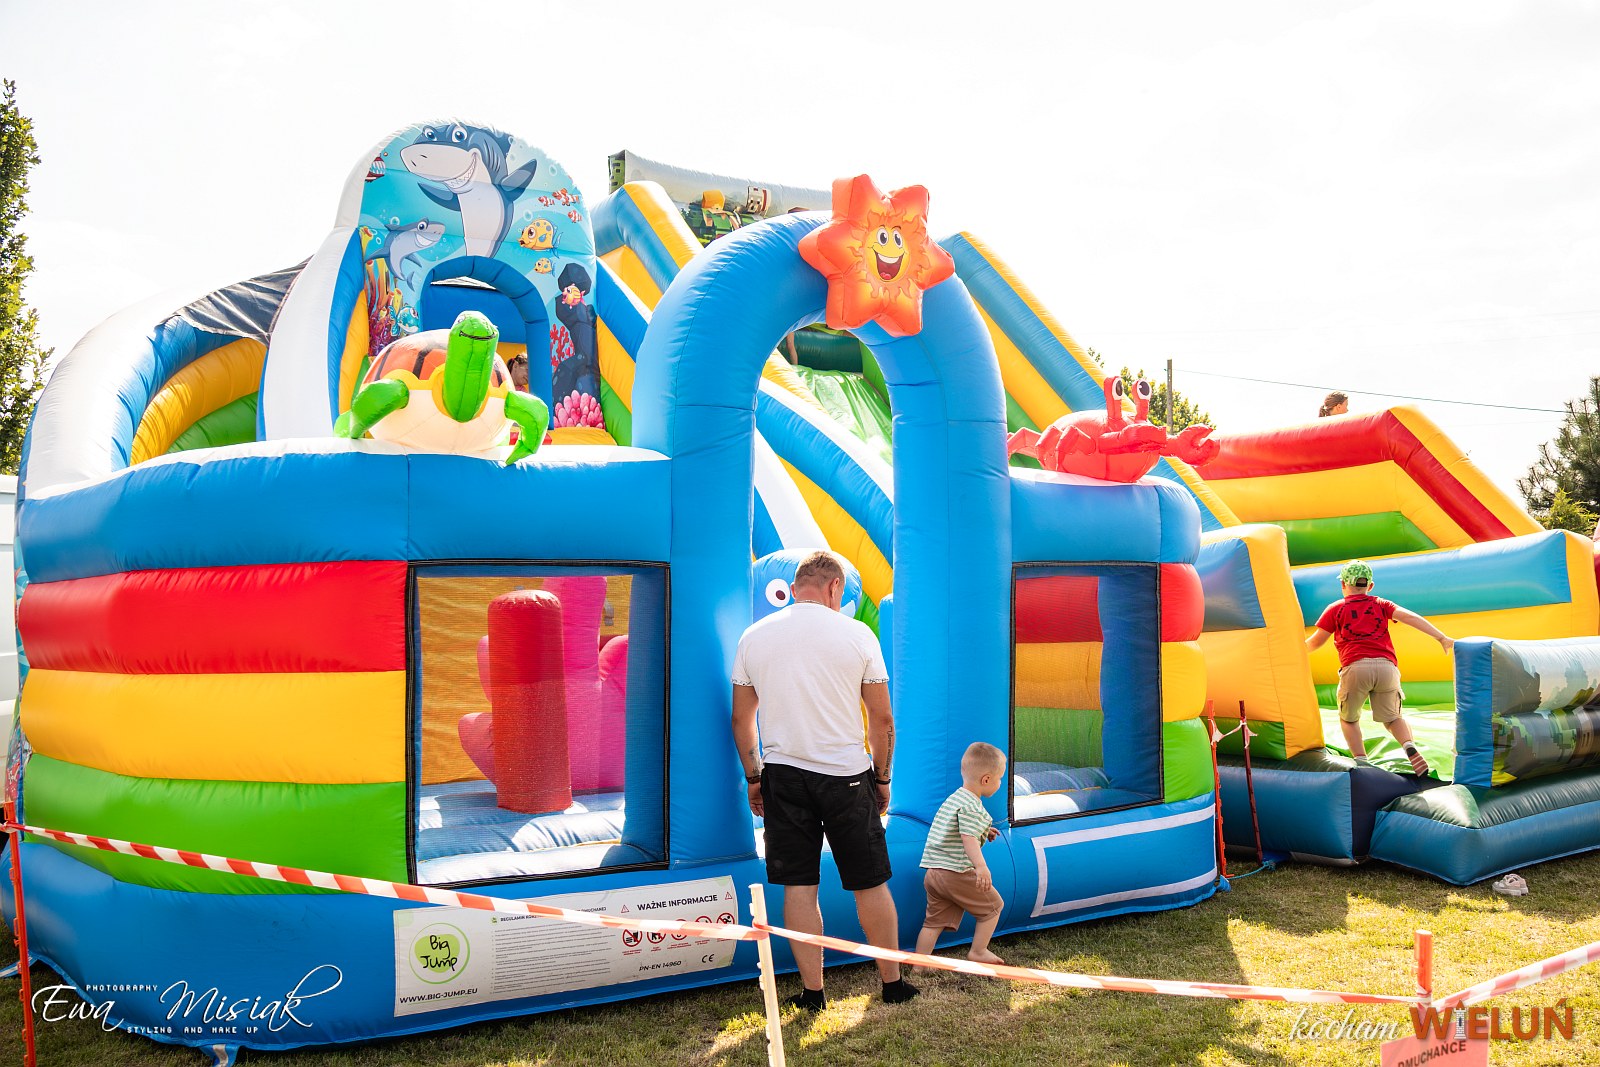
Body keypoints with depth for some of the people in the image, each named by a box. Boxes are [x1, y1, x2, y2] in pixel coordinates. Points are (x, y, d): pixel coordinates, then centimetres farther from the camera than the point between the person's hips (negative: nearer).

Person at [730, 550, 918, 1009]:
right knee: (871, 884, 10)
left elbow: (741, 719, 8)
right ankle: (893, 983, 22)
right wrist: (882, 778, 11)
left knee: (799, 886, 8)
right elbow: (882, 720, 0)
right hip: (847, 776, -2)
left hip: (783, 775, 2)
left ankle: (812, 992, 14)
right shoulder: (857, 634, -4)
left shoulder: (753, 636, 3)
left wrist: (753, 778, 18)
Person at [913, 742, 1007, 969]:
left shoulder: (953, 798, 18)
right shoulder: (971, 806, -13)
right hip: (957, 873, -9)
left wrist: (983, 831, 37)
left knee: (934, 920, 12)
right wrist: (980, 865, -37)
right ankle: (978, 952, 17)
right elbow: (968, 838, -27)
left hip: (932, 872, 9)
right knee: (993, 906, 10)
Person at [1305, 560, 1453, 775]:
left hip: (1355, 668, -2)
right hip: (1386, 666, 2)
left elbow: (1316, 641, 18)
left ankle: (1361, 760, 1)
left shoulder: (1335, 609, 17)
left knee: (1348, 719, 19)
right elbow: (1410, 617, 7)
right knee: (1392, 717, 18)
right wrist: (1441, 638, 4)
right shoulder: (1381, 604, 22)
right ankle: (1410, 747, -11)